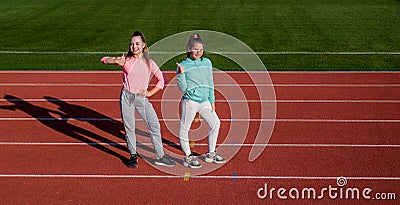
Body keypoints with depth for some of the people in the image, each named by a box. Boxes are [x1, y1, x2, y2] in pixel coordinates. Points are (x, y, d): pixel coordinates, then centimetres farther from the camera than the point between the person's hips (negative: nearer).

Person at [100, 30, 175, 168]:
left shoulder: (149, 63, 2)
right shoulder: (126, 60, -2)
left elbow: (161, 80, 10)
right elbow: (104, 60, -4)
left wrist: (150, 93, 0)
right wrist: (117, 61, -23)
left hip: (141, 98, 1)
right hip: (126, 97, -1)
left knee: (155, 126, -4)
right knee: (129, 128, 6)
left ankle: (160, 157, 7)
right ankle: (133, 155, 23)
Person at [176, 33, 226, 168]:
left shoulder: (207, 62, 11)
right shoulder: (183, 65, -4)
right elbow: (183, 88, -8)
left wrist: (212, 100, 15)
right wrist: (180, 74, -24)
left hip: (205, 101, 5)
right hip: (190, 102, -5)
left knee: (215, 123, 10)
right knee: (184, 128, 2)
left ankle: (211, 154, 25)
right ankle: (188, 157, 17)